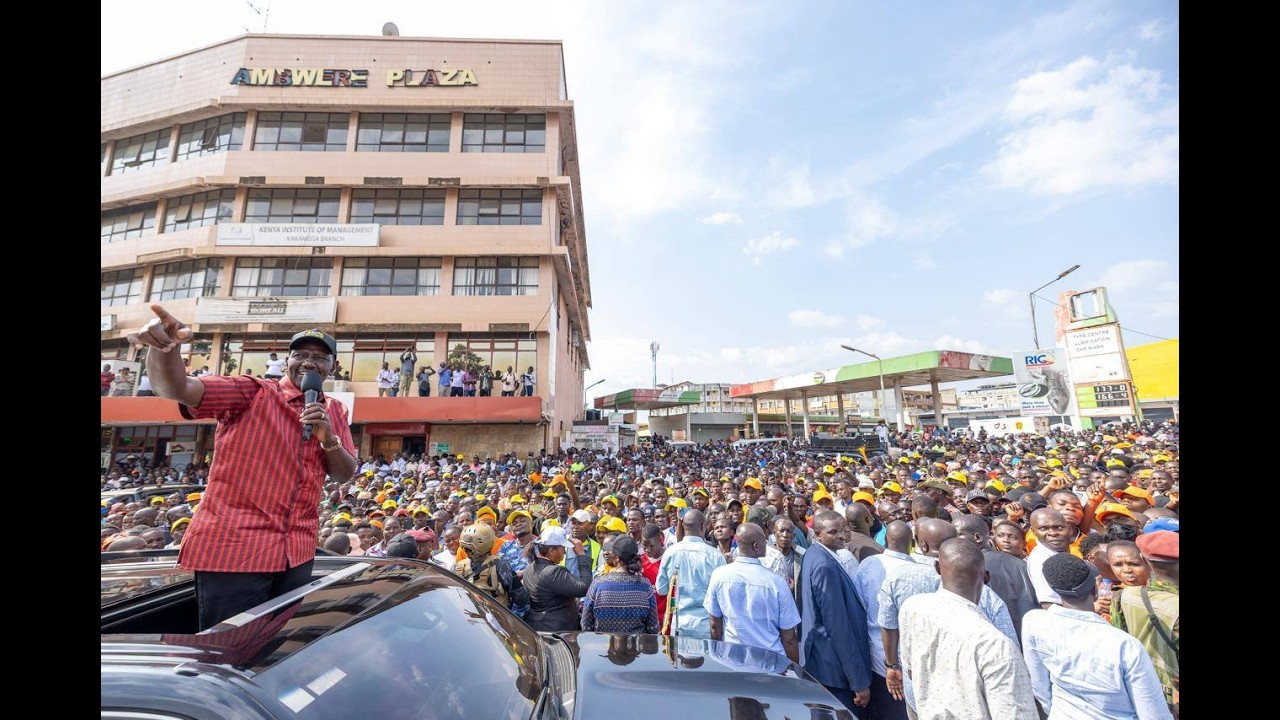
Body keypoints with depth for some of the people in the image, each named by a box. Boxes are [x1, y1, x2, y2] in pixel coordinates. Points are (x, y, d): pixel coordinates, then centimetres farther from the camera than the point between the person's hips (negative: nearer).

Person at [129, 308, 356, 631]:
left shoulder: (335, 412, 7)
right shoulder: (252, 391, -6)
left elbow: (346, 474, 6)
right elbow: (176, 388, -21)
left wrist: (329, 439, -12)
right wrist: (163, 346, -41)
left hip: (297, 553, 5)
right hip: (233, 546, -5)